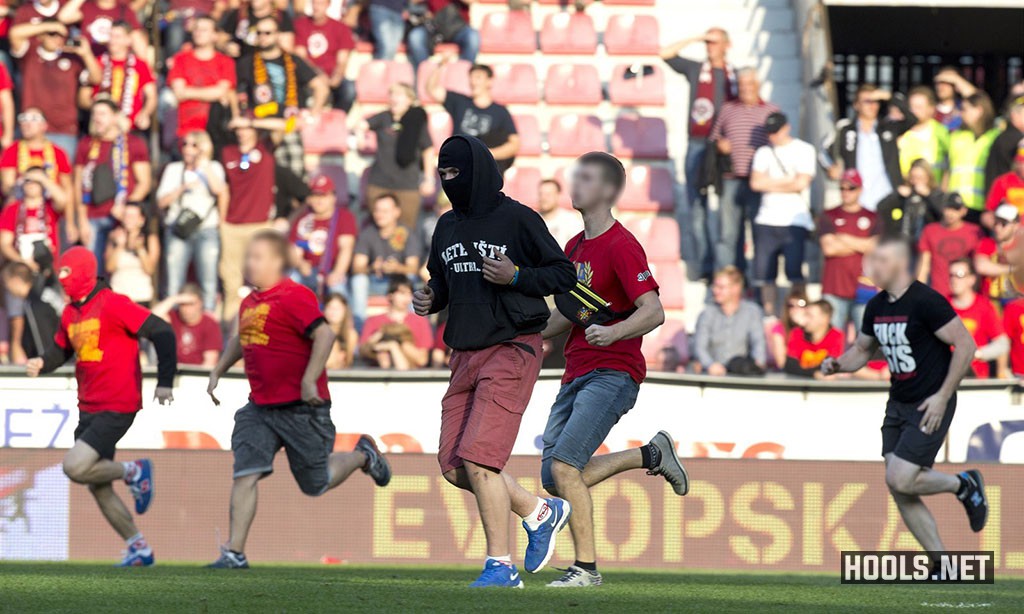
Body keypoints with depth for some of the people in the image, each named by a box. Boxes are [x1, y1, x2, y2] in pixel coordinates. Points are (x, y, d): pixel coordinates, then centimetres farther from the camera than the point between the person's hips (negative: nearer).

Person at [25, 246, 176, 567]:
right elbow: (61, 349, 22)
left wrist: (164, 382, -17)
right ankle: (139, 548, 21)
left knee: (75, 467, -21)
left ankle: (132, 471, 4)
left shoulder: (113, 305, -14)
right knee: (98, 488, 9)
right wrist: (42, 363, -1)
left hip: (117, 407, -9)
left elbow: (162, 332, -15)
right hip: (88, 408, 9)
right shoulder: (70, 314, 10)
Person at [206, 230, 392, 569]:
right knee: (245, 474, -10)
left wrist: (309, 381, -28)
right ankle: (234, 552, -13)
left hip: (301, 408, -7)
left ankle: (362, 456, 35)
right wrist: (218, 371, 27)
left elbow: (324, 335, -23)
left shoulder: (294, 297, -15)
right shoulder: (249, 303, 12)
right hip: (260, 407, 7)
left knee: (315, 484, 6)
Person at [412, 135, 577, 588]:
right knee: (454, 467, 2)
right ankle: (540, 512, 23)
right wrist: (428, 299, 4)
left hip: (511, 351, -8)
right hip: (465, 355, 8)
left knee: (478, 460, -16)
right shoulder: (448, 226, 13)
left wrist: (516, 276, -18)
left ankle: (500, 565, -6)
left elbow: (564, 274, -3)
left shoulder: (517, 219, -6)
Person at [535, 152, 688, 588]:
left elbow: (654, 311, -20)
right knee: (554, 479, 1)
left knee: (564, 467, -19)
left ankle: (586, 567, -9)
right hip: (576, 374, 9)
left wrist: (613, 332, -36)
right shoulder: (575, 247, 17)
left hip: (613, 373, -9)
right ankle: (651, 455, 20)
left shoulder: (621, 247, -11)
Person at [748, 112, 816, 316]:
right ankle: (768, 314, 7)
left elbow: (801, 184, -8)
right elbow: (756, 183, 3)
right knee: (764, 274, 0)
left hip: (795, 221, -4)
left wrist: (771, 184, 1)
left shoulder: (804, 150, 4)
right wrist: (787, 180, -1)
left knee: (794, 272, -15)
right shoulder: (764, 152, 16)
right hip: (766, 221, 4)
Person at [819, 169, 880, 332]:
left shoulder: (872, 218, 12)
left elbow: (876, 247, -3)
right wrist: (860, 246, 1)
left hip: (863, 287, 0)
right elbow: (828, 248, -3)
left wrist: (844, 239, -1)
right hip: (834, 289, 0)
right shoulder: (829, 217, 10)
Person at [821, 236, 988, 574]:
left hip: (930, 407, -8)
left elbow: (965, 345, -17)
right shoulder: (877, 307, 7)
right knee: (900, 491, 2)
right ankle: (943, 564, 12)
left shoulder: (926, 302, -17)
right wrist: (837, 365, -2)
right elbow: (862, 349, 20)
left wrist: (942, 396, -19)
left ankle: (964, 485, 10)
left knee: (900, 480, -16)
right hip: (898, 406, 8)